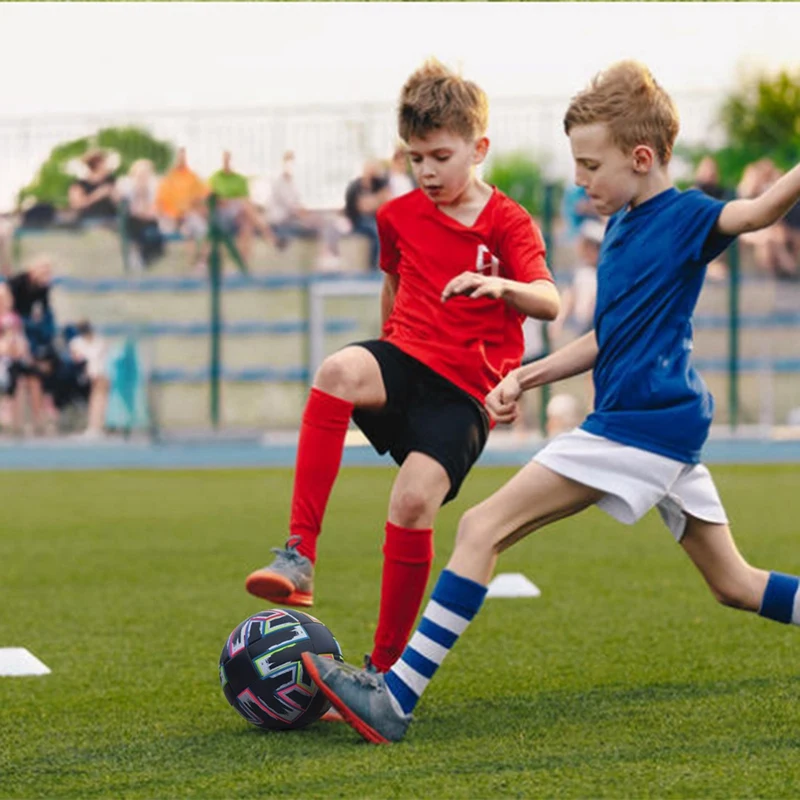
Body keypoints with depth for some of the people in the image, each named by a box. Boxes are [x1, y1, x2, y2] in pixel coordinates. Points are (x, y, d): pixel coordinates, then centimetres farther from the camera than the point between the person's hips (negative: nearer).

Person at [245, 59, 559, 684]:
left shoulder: (507, 223, -2)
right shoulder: (401, 217, 12)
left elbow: (550, 302, -17)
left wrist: (503, 286, -38)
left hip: (465, 387, -3)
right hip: (406, 357, 3)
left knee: (415, 502, -23)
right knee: (339, 371, -34)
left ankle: (386, 666, -5)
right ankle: (299, 558, -40)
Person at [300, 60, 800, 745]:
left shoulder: (685, 218, -11)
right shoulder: (623, 225, 16)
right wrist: (526, 377, 18)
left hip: (640, 425, -10)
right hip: (668, 430, 10)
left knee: (483, 528, -10)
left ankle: (395, 701, -12)